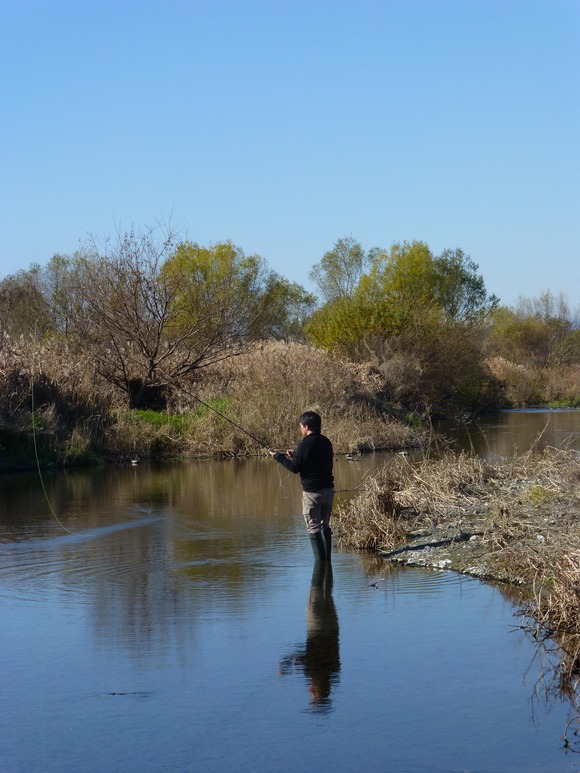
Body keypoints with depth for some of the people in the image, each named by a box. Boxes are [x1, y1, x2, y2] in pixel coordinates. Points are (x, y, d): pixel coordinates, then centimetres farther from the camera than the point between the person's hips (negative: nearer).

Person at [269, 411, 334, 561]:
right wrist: (296, 455, 22)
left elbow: (295, 468, -10)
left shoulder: (304, 444, -15)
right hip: (328, 489, 7)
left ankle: (320, 561, -3)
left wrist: (279, 457, 2)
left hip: (312, 492, -7)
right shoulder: (326, 442, 7)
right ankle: (327, 560, 16)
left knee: (314, 528, -1)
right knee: (325, 525, 15)